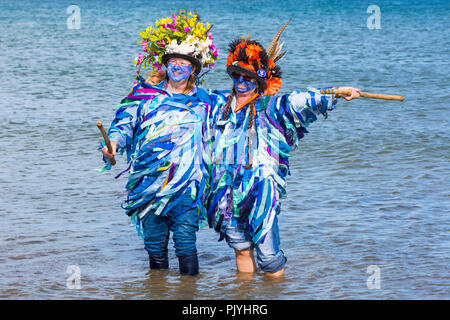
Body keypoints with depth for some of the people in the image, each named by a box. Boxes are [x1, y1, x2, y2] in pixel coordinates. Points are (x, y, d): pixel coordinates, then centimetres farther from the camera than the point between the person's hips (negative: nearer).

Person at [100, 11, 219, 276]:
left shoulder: (202, 100, 12)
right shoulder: (146, 94, 9)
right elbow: (125, 122, 2)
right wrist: (113, 142, -18)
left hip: (186, 184, -1)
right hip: (149, 182, 1)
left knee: (185, 242, -12)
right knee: (155, 243, 5)